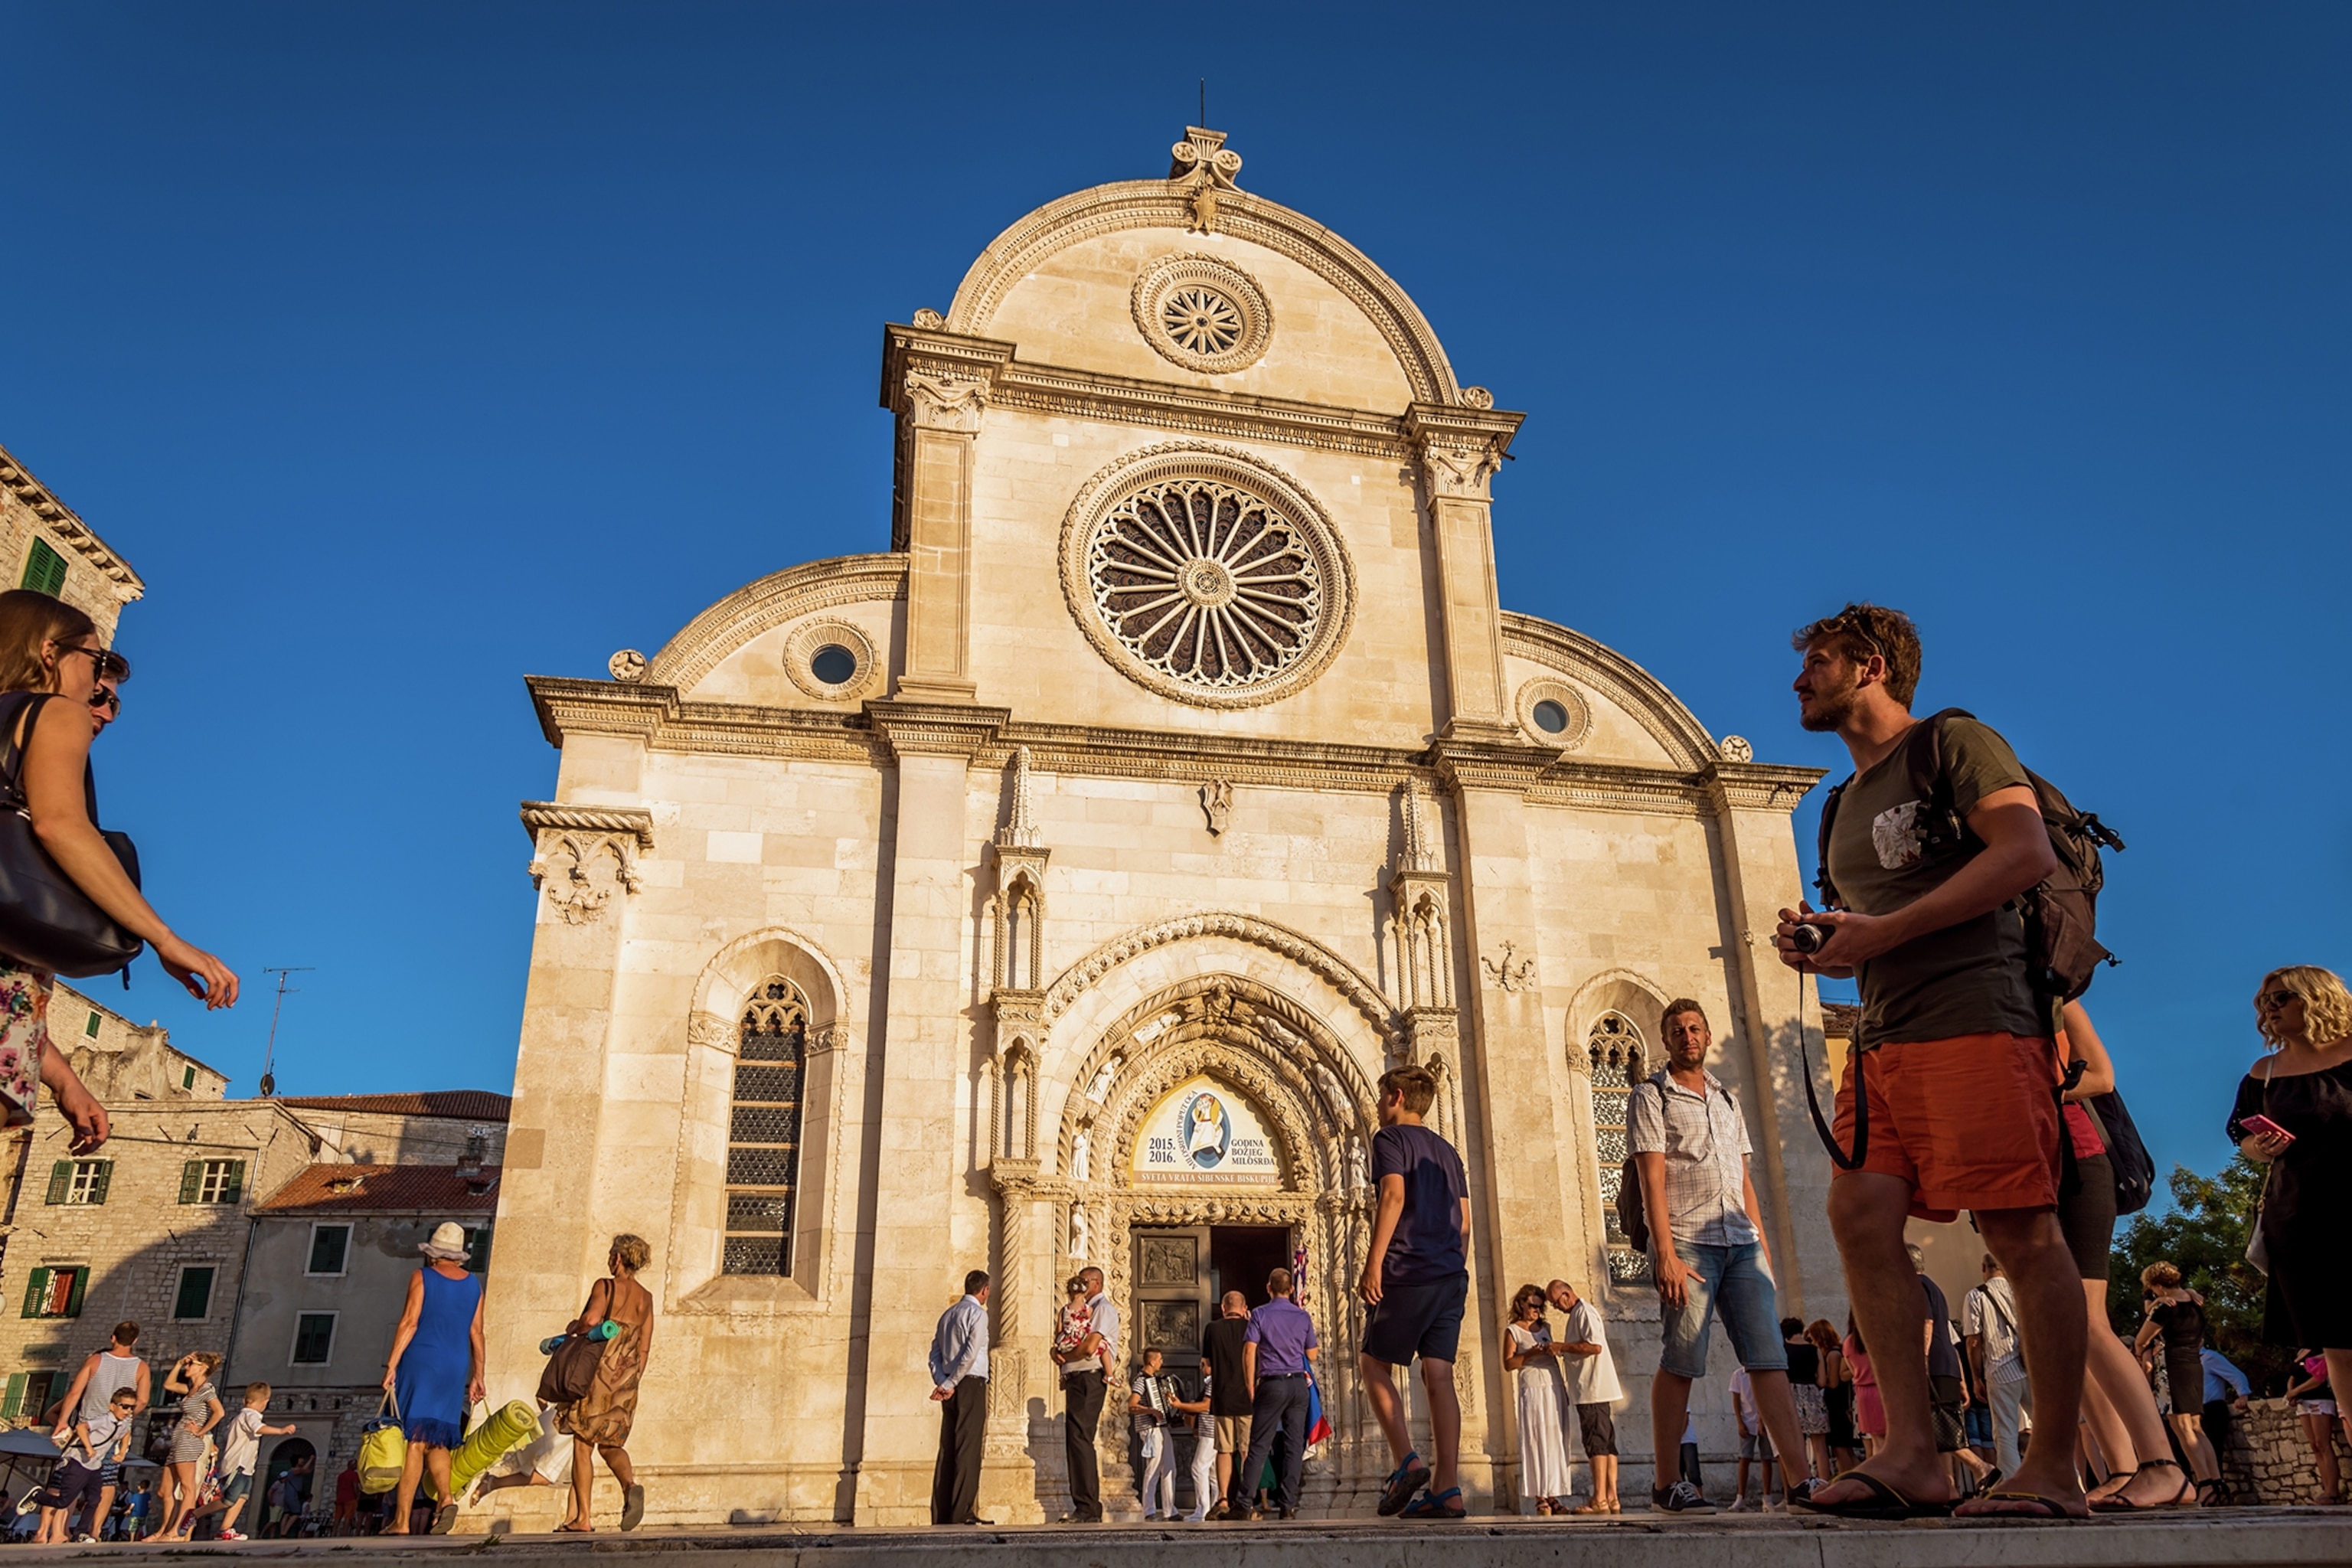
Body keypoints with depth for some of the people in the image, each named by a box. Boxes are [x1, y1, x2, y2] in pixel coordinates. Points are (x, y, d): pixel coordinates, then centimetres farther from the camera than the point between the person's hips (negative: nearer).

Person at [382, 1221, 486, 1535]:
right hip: (455, 1368, 4)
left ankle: (402, 1520, -4)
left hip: (421, 1360, -4)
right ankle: (446, 1497, -12)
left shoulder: (422, 1277, -1)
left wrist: (391, 1365, -7)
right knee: (437, 1441, 12)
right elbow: (476, 1333, 10)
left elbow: (409, 1322, -9)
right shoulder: (473, 1284, 11)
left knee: (413, 1440, -2)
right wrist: (477, 1377, 13)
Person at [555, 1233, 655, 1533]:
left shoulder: (605, 1286, -5)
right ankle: (630, 1485, -16)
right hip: (625, 1380, 5)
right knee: (611, 1445, 14)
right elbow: (644, 1349, 13)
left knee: (583, 1445, 4)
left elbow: (591, 1319, -24)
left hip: (598, 1373, -5)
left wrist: (573, 1328, -2)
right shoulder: (646, 1298, 12)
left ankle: (582, 1519, 1)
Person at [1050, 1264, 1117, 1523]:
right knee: (1080, 1442, 9)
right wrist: (1057, 1351, -2)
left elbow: (1090, 1347, -17)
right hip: (1075, 1380, 10)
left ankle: (1087, 1508, -15)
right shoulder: (1084, 1309, 24)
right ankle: (1090, 1509, 12)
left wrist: (1064, 1357, -5)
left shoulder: (1104, 1308, -5)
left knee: (1079, 1438, -15)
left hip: (1089, 1379, -10)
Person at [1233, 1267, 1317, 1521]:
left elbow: (1249, 1352, -8)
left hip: (1272, 1383, -2)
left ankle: (1243, 1502, -6)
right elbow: (1311, 1355, 12)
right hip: (1299, 1384, 2)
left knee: (1259, 1445, -1)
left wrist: (1251, 1389, -3)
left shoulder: (1260, 1314, -1)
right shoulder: (1303, 1316, 7)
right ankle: (1289, 1504, 2)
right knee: (1294, 1445, 4)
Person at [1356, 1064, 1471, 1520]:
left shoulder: (1390, 1138, -1)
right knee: (1439, 1376, 3)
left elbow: (1394, 1195, -16)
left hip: (1408, 1272, -6)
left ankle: (1407, 1462, -6)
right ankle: (1447, 1489, -2)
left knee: (1373, 1364, 7)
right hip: (1451, 1276, 6)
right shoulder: (1447, 1151, 20)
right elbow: (1463, 1221, 18)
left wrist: (1372, 1263, -18)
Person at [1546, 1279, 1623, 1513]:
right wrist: (1564, 1350, 15)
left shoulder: (1585, 1312, -10)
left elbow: (1595, 1346, -21)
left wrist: (1562, 1347, -15)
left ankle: (1599, 1499, -11)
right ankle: (1611, 1497, 7)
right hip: (1596, 1390, 10)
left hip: (1593, 1390, -10)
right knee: (1607, 1443, 7)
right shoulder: (1578, 1314, 21)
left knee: (1596, 1443, -10)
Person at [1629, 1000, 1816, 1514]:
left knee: (1769, 1360, -2)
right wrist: (1666, 1254, -14)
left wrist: (1762, 1244, 12)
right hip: (1687, 1243, -5)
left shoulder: (1726, 1099, 22)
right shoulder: (1652, 1096, 4)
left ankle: (1800, 1480, -2)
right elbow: (1652, 1179, -5)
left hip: (1741, 1244, 5)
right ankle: (1666, 1486, 1)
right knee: (1680, 1364, -5)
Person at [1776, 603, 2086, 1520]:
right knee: (1859, 1210, -6)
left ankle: (2056, 1469, 0)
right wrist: (1821, 946, 8)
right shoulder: (1846, 804, 26)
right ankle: (1912, 1453, -5)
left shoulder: (1953, 745, 2)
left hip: (1974, 1016, -8)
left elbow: (2029, 851, -14)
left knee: (2020, 1232, -8)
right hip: (1885, 1035, 8)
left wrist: (1884, 930, -17)